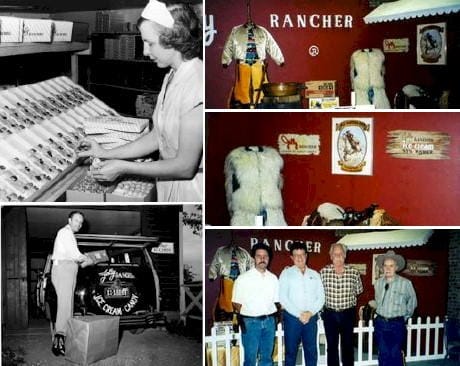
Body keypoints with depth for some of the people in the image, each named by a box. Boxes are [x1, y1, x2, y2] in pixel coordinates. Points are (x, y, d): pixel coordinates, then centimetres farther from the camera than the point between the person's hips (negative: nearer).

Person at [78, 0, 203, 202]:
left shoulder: (195, 85, -24)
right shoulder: (172, 77, 5)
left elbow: (185, 167, -22)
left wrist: (124, 167, -14)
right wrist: (107, 153, 8)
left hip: (190, 189, -8)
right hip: (169, 185, 8)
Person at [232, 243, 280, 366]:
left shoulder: (273, 278, 8)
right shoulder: (243, 278, -4)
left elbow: (276, 301, 12)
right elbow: (237, 303, -3)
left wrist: (274, 317, 1)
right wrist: (242, 320, -6)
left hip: (269, 321, 4)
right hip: (250, 322, -4)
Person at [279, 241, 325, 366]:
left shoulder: (315, 275, 10)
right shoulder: (286, 273, 0)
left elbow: (321, 297, 6)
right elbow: (283, 298, -7)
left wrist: (310, 312, -10)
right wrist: (299, 314, -12)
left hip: (311, 318, 3)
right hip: (292, 318, -3)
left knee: (311, 352, 7)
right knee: (291, 352, 3)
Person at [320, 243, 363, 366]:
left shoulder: (354, 272, -7)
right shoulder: (323, 272, -8)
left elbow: (358, 290, 10)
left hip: (348, 313, 0)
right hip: (330, 314, 0)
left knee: (348, 345, 9)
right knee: (332, 345, 9)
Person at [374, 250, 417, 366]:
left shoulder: (405, 283, -10)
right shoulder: (378, 283, 4)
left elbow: (412, 302, 3)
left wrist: (405, 316, 7)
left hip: (397, 324, -4)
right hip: (380, 323, 4)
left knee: (395, 355, -2)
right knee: (383, 354, 9)